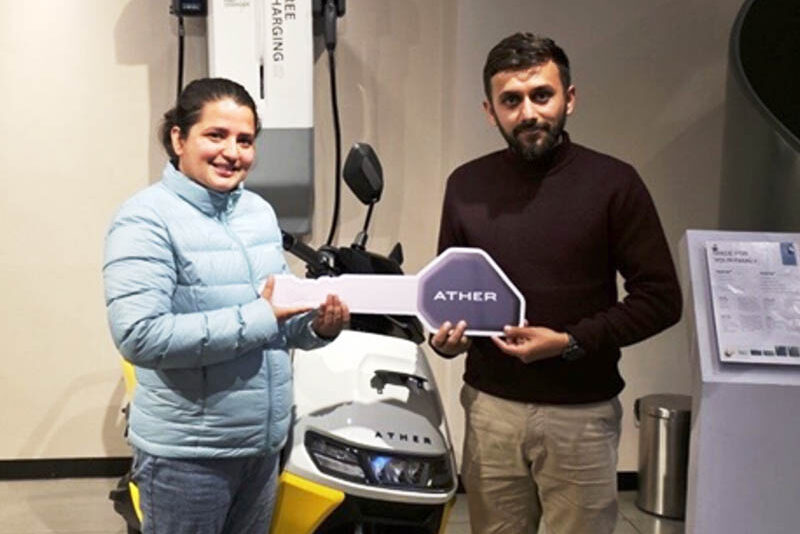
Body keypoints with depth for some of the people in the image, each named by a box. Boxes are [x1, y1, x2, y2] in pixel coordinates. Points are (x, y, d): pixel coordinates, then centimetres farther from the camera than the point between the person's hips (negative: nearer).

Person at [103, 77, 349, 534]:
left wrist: (317, 327, -7)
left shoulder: (260, 211, 9)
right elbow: (139, 335, -27)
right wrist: (257, 318, -25)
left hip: (264, 443, 7)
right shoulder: (147, 219, -15)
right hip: (188, 452, -7)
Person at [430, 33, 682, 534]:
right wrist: (444, 334, -5)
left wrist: (571, 342, -16)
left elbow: (661, 298, -6)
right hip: (489, 406, 3)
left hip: (580, 412, -2)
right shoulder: (466, 185, 5)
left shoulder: (613, 182, -7)